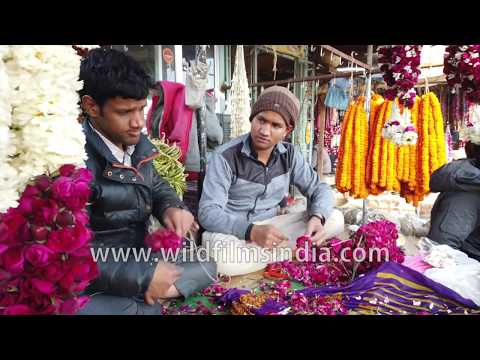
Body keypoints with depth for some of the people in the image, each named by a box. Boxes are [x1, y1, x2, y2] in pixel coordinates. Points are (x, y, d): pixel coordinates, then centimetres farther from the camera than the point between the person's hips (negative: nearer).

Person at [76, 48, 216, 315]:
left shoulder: (137, 143, 0)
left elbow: (156, 185, 17)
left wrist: (171, 208, -7)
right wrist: (141, 276, -24)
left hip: (137, 258, 8)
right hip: (92, 285, -8)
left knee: (207, 267, 15)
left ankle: (146, 296, 4)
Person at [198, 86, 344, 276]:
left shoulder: (290, 155, -2)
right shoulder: (225, 156, -17)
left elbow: (320, 188, 3)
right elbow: (208, 213, -22)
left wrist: (317, 217, -21)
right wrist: (252, 231, -39)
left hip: (271, 226, 4)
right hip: (233, 231, -4)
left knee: (335, 219, -10)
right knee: (222, 259, -39)